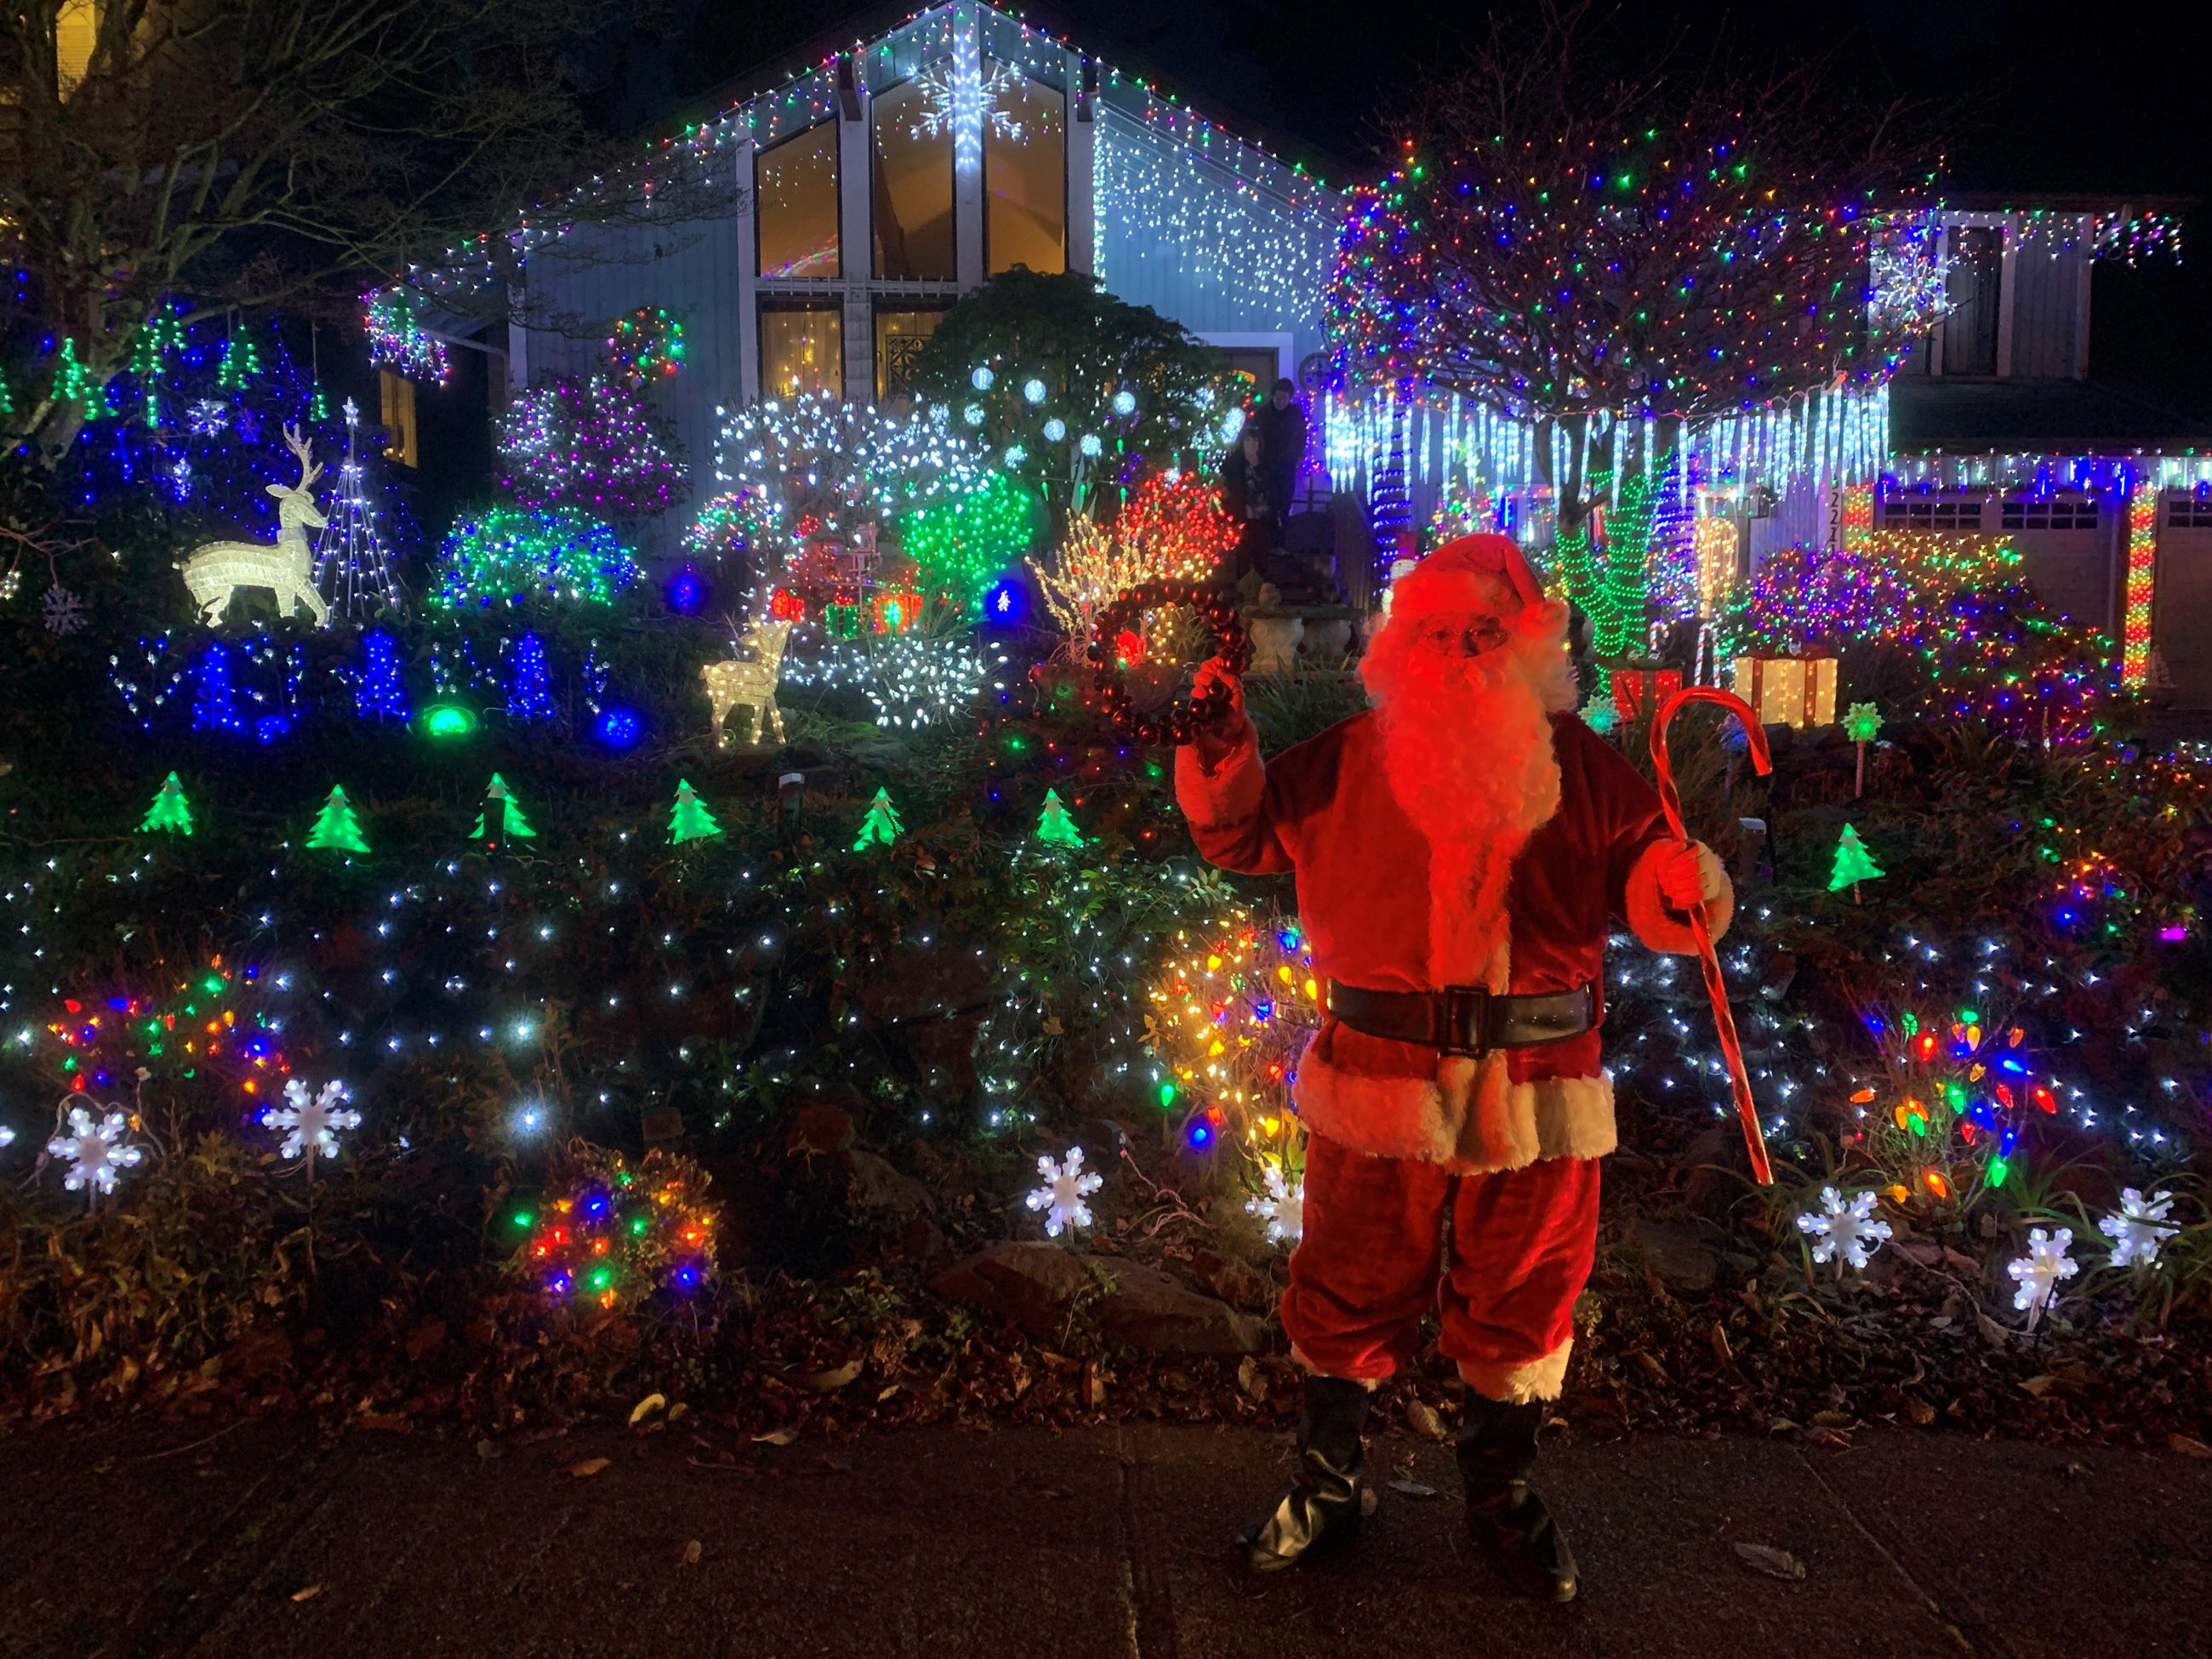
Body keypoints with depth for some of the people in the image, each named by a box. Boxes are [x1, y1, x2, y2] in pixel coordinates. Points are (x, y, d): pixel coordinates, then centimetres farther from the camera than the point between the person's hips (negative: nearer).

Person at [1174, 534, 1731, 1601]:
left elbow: (1652, 890, 1)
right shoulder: (1350, 760, 0)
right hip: (1380, 1078, 0)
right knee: (1351, 1290, 13)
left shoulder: (1581, 765, 1)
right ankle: (1325, 1484, 37)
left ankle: (1501, 1494, 41)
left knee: (1519, 1300, 16)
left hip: (1536, 1091, 1)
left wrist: (1683, 863, -21)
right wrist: (1221, 755, -8)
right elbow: (1244, 834, 9)